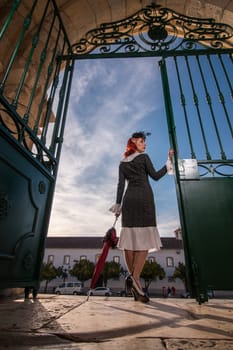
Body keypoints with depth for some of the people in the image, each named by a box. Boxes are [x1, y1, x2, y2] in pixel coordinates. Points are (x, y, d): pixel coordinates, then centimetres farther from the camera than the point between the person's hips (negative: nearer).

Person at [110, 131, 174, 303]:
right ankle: (135, 277, -16)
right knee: (145, 237, -6)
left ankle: (132, 276, 5)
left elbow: (120, 185, 9)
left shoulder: (123, 163, 18)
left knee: (130, 237, 3)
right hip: (144, 197, -5)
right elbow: (155, 176, 0)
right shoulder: (144, 157, 6)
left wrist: (118, 204, 6)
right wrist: (169, 162, 7)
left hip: (129, 198, 5)